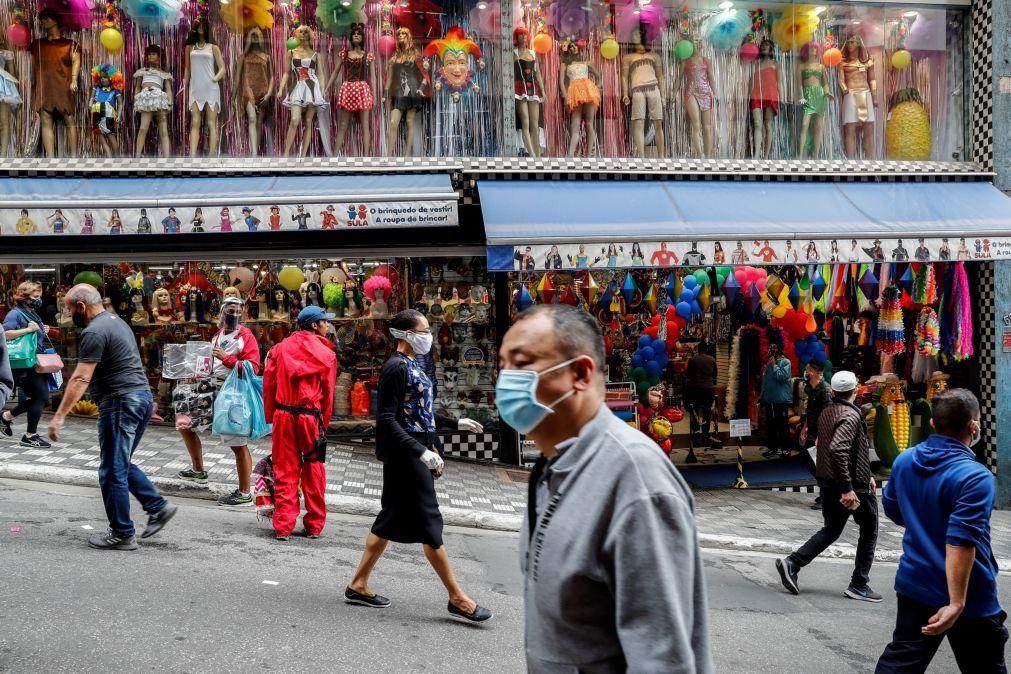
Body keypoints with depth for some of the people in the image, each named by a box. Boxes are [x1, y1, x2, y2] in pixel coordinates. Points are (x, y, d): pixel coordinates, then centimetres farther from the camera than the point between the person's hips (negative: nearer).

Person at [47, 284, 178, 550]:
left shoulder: (94, 332, -13)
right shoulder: (117, 321, 19)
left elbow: (81, 379, -20)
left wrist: (59, 416, -20)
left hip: (121, 401, -10)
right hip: (143, 396, 10)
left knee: (113, 471, -1)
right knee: (122, 464, 19)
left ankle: (122, 535, 4)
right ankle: (158, 507, 14)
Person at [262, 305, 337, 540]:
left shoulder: (280, 349, 4)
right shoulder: (326, 354, -4)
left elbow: (268, 384, 5)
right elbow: (328, 393, -1)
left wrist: (270, 416, 13)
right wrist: (324, 423, 9)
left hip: (283, 415, 2)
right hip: (311, 416, -2)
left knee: (284, 471, 6)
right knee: (313, 471, 9)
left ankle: (283, 526, 5)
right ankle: (314, 525, 15)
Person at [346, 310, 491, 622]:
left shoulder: (412, 365, 12)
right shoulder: (396, 368, -17)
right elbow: (387, 420, -21)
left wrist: (455, 423, 28)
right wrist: (422, 452, -27)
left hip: (419, 452, 10)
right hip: (405, 455, -10)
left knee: (392, 519, 14)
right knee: (430, 523, -2)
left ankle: (358, 585, 23)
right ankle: (457, 598, 6)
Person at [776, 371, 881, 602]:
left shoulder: (826, 413, 9)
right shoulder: (851, 415, -19)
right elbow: (837, 450, -32)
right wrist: (847, 488, -30)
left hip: (827, 480, 8)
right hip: (854, 485, -8)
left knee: (831, 530, 17)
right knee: (869, 531, 11)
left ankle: (792, 563, 0)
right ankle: (859, 585, 13)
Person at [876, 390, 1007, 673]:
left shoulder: (904, 461, 0)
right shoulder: (975, 477, -23)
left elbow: (893, 511, 15)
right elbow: (961, 543, -30)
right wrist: (956, 603, -31)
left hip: (913, 586, 6)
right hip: (970, 599, -6)